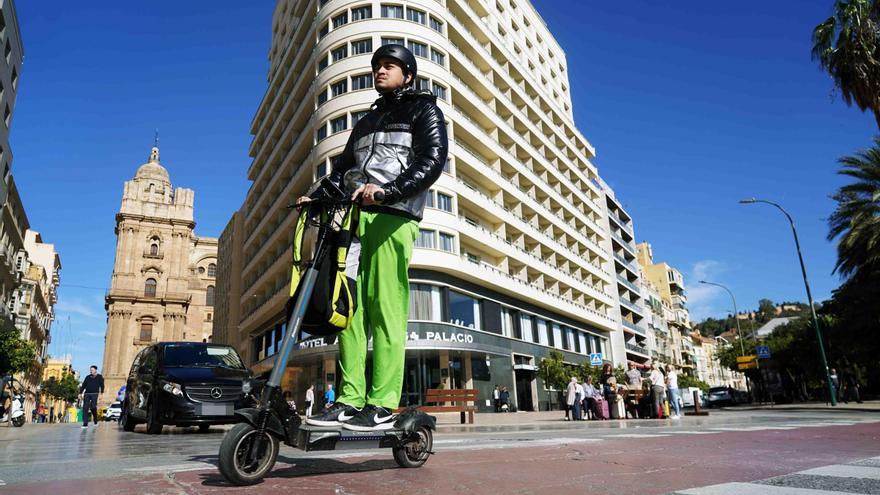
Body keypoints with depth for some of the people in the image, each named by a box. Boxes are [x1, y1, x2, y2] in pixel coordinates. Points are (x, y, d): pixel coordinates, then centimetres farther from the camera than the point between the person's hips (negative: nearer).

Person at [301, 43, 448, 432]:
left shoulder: (423, 109, 12)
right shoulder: (366, 121, 34)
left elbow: (433, 160, -6)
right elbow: (343, 168, 29)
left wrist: (387, 190, -19)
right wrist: (317, 196, 12)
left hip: (393, 217, -6)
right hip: (357, 215, 7)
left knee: (385, 309, -12)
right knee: (350, 308, -3)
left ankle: (382, 404, -10)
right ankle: (349, 400, 0)